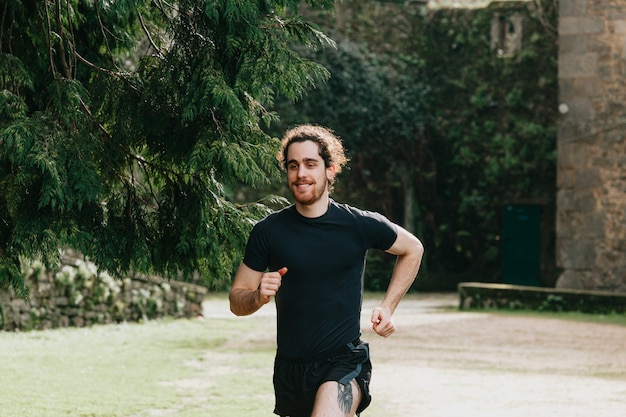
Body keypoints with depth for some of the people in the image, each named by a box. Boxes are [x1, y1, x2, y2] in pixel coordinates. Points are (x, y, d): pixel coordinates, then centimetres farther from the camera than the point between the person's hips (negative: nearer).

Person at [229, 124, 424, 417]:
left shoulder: (360, 225, -4)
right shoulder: (268, 232, -1)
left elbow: (412, 249, 15)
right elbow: (236, 301, 5)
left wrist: (387, 307, 6)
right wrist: (259, 296, -18)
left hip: (345, 363, -3)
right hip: (290, 370, 3)